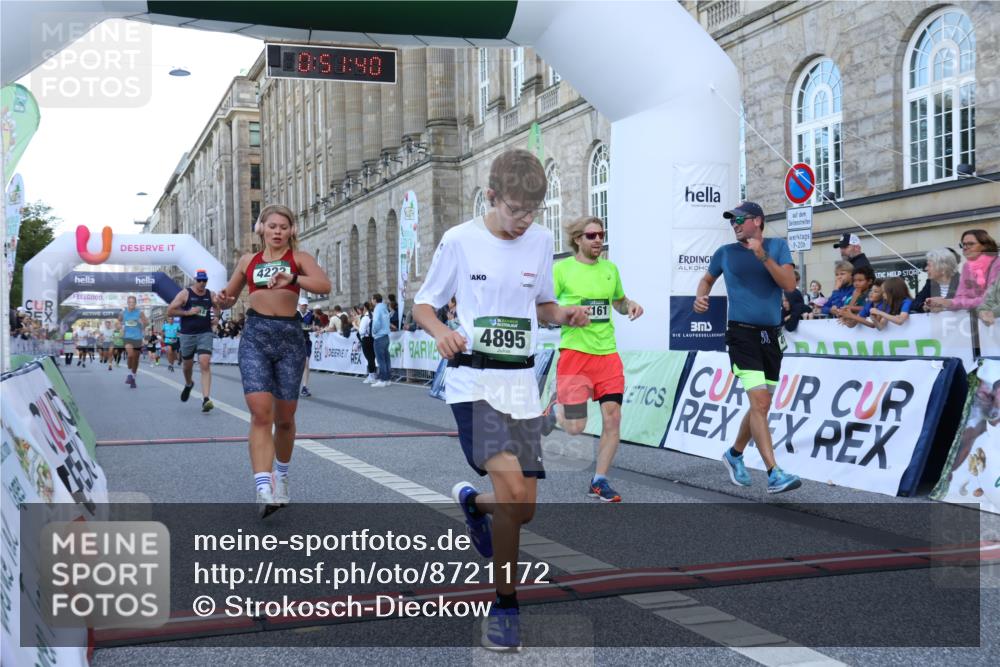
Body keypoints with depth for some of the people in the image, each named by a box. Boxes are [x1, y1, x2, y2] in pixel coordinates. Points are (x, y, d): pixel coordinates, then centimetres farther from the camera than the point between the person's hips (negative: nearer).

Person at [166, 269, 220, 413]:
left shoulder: (211, 295, 5)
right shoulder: (185, 294, -3)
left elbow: (217, 310, 23)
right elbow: (169, 311, -5)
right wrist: (188, 312, -14)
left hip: (205, 334, 0)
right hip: (187, 335, 0)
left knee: (205, 364, -17)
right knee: (187, 365, 17)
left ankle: (206, 399, -22)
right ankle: (189, 384, 51)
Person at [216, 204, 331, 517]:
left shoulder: (299, 257, 5)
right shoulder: (248, 260, 13)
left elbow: (324, 285, -14)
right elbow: (228, 298, 22)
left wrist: (292, 279, -31)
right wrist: (223, 299, -2)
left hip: (289, 336, 0)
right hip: (255, 335, 1)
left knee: (284, 417, 9)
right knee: (260, 412, -16)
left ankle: (281, 476, 35)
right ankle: (264, 489, -22)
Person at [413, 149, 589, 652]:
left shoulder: (541, 240, 6)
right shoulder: (459, 241, -5)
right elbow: (423, 304, 3)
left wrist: (565, 315, -3)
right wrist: (442, 332, -18)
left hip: (521, 381, 5)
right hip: (474, 379, -4)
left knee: (523, 509, 4)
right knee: (512, 489, -22)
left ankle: (472, 503, 41)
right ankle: (505, 606, -3)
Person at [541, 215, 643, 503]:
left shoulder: (610, 268, 11)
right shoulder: (562, 269, -3)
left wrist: (631, 305, 4)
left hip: (608, 353, 4)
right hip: (575, 352, -4)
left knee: (612, 418, -3)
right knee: (575, 427, -6)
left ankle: (599, 481, 11)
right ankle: (556, 408, 29)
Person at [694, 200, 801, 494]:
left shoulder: (777, 246, 5)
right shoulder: (726, 253, 4)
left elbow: (790, 284, -7)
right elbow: (707, 278, 21)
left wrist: (764, 257, -17)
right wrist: (700, 296, 0)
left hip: (771, 336, 3)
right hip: (742, 334, -3)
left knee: (761, 406, 13)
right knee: (759, 403, -18)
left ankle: (735, 454, 36)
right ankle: (774, 474, -20)